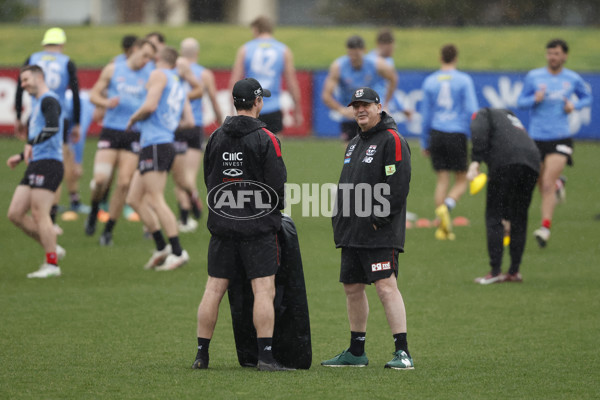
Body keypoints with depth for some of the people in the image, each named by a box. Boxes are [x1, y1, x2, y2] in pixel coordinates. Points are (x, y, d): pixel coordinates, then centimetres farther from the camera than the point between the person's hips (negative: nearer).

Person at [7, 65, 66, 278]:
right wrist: (22, 156, 25)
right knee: (15, 214, 5)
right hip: (36, 165, 10)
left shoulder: (49, 100, -7)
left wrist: (31, 144, -27)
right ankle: (52, 248, 12)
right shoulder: (37, 103, 23)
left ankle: (52, 264, -8)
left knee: (39, 214, -11)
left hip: (48, 164, -10)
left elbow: (53, 127, -26)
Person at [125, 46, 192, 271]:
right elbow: (189, 121, 18)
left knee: (156, 200, -12)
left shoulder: (158, 75, -2)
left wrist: (133, 119, 1)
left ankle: (177, 252, -16)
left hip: (155, 145, -9)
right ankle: (161, 248, 7)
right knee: (134, 199, 11)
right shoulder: (178, 85, 22)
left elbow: (150, 105, -16)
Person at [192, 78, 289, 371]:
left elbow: (208, 180, 14)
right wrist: (276, 209, 10)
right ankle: (265, 356, -10)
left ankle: (201, 355, 9)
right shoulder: (265, 139, -10)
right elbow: (277, 183, -10)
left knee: (213, 289, 7)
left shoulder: (216, 138, 6)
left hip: (222, 224, 5)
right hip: (258, 226, -5)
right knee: (264, 291, -4)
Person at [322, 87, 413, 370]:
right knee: (352, 288, 12)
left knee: (386, 287, -14)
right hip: (352, 235, 9)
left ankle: (403, 353, -16)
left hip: (380, 234, -9)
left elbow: (398, 185, -16)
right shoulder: (355, 143, 20)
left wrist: (378, 220, -18)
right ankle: (356, 352, 22)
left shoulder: (391, 140, -8)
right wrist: (339, 219, 14)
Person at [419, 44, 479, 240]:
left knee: (442, 180, 7)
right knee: (461, 181, 7)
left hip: (436, 135, 3)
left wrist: (424, 143, 16)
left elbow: (425, 115, 9)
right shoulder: (464, 80, -3)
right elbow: (472, 110, -8)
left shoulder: (430, 81, 6)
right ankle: (447, 207, -22)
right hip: (457, 134, -3)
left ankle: (443, 227, -3)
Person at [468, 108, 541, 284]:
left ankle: (495, 271, -4)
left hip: (505, 163, -6)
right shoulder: (513, 119, 37)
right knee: (519, 220, 15)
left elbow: (479, 133, -5)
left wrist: (475, 161, -12)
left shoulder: (482, 114, 20)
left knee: (494, 217, 1)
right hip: (532, 162, 6)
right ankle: (514, 271, 16)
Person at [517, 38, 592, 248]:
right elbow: (521, 101, 5)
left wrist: (574, 105, -4)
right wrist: (535, 99, -16)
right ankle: (559, 184, 48)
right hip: (537, 137, 2)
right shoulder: (533, 77, 1)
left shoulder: (573, 79, 3)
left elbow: (587, 98, 18)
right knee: (542, 185, 11)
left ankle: (545, 228, -15)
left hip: (560, 138, -2)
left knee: (548, 183, -16)